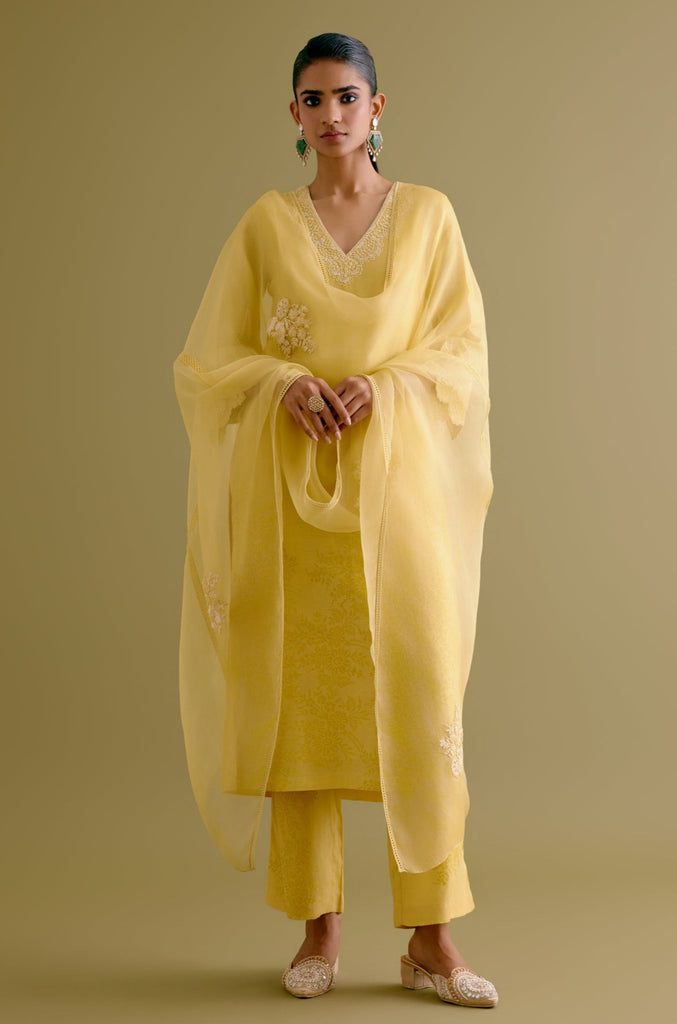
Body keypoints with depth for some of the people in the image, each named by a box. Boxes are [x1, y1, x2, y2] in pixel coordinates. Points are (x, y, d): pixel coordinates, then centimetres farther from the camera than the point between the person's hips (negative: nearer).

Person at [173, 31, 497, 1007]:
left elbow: (463, 351, 4)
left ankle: (431, 936, 3)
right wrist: (286, 382, -13)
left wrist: (385, 384, -15)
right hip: (290, 484, 1)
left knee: (419, 690, -5)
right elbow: (210, 358, 7)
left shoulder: (429, 214, 8)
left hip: (399, 478, -1)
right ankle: (319, 924, 12)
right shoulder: (265, 223, 9)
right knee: (300, 691, 1)